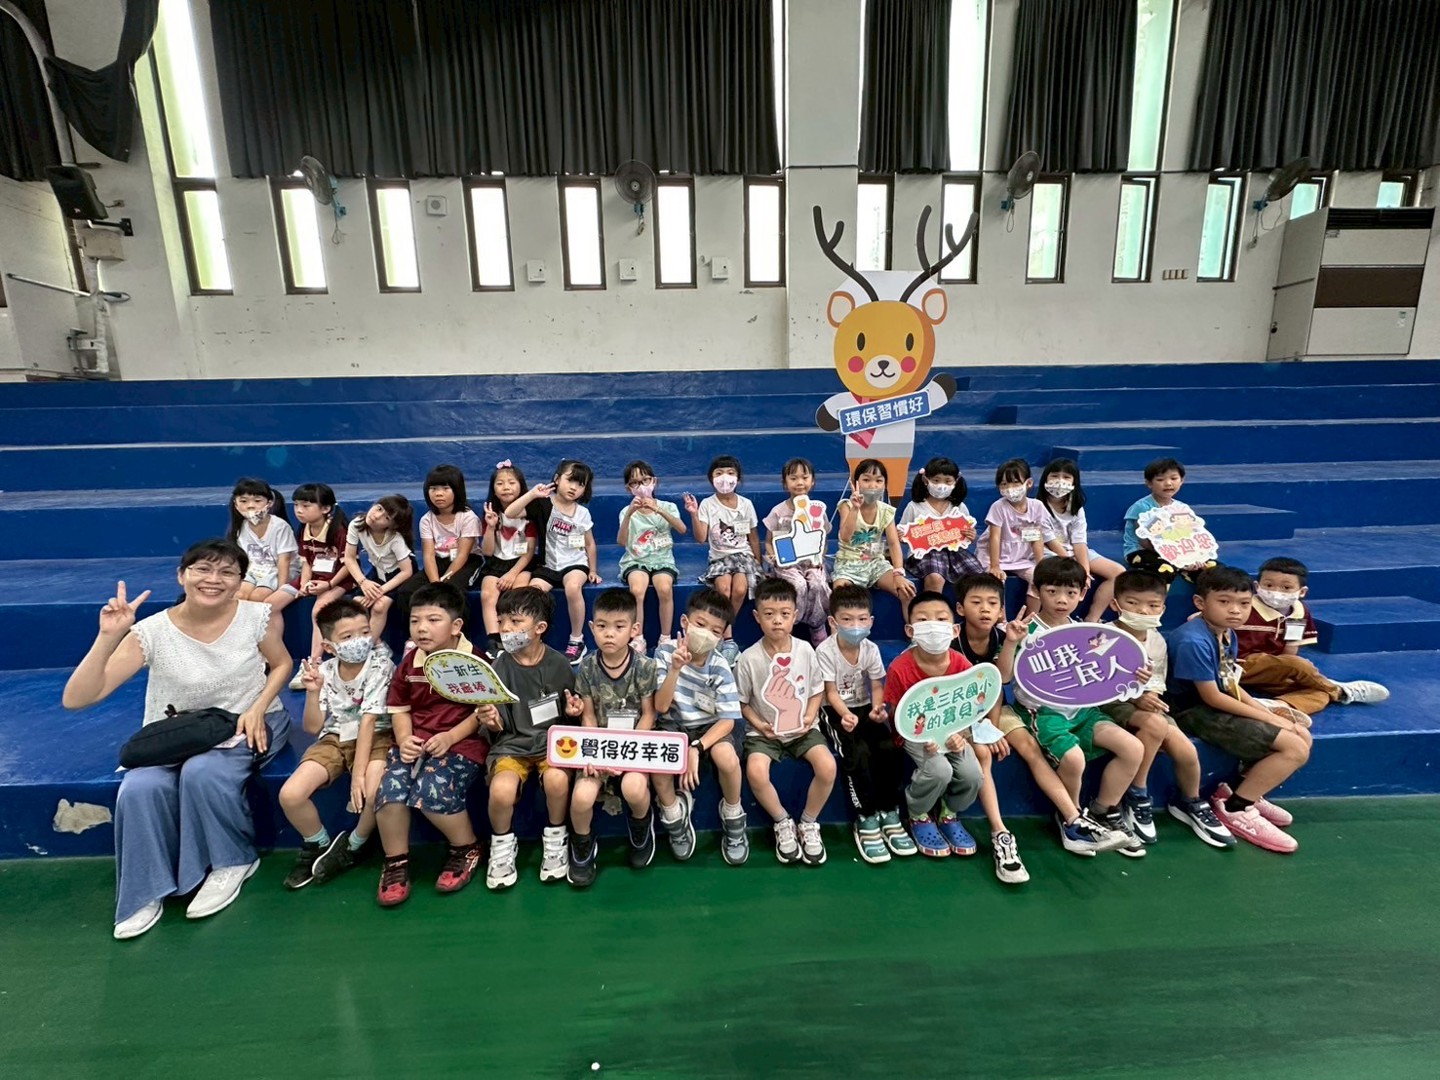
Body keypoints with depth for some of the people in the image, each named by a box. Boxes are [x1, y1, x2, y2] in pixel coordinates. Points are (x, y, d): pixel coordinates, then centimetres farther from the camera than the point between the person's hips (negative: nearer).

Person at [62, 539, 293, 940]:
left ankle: (232, 863, -3)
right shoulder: (153, 632, -15)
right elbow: (75, 699, -19)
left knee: (202, 773, -30)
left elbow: (281, 663, 4)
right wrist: (108, 638, -31)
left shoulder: (258, 616, -13)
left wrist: (258, 706, -12)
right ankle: (146, 892, 1)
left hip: (246, 727, -1)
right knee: (138, 789, -26)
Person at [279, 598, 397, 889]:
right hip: (336, 738, 4)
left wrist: (358, 772, -25)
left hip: (375, 737, -4)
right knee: (290, 795, -18)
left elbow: (368, 722, -21)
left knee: (374, 792, -32)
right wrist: (313, 692, -20)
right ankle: (318, 844, 14)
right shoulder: (325, 671, -5)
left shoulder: (380, 665, -17)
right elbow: (313, 727, -3)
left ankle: (352, 845, 3)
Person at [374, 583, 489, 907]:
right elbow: (400, 709, 12)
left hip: (461, 743, -5)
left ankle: (467, 849, 4)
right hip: (415, 742, 5)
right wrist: (404, 739, -7)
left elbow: (482, 711, -6)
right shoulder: (408, 664, 7)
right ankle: (396, 863, 7)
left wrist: (449, 738, -17)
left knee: (431, 792, -27)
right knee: (389, 791, -21)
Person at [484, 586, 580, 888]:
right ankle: (502, 845, 4)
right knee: (501, 789, -29)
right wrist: (491, 722, -24)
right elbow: (500, 727, -2)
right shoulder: (500, 667, -3)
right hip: (512, 743, 1)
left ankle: (555, 840, 1)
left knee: (557, 779, -31)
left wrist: (572, 711, -11)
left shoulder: (559, 664, -3)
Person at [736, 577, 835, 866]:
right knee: (755, 771, -29)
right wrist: (758, 724, -14)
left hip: (802, 729, 2)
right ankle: (783, 822, 2)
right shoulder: (749, 658, -13)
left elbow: (817, 690, 6)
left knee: (827, 766, -24)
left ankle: (809, 823, 5)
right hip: (764, 732, -1)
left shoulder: (805, 651, -6)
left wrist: (810, 716, -10)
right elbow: (741, 702, 0)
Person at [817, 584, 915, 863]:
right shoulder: (825, 650, -17)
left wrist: (877, 708, -22)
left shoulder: (871, 649, -4)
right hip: (836, 710, -4)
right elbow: (831, 692, -15)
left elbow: (877, 687, -1)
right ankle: (866, 820, -12)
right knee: (858, 752, -29)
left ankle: (889, 814, -3)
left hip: (863, 707, 4)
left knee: (891, 748, -21)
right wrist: (845, 715, -33)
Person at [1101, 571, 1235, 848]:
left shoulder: (1157, 640, 7)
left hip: (1147, 703, 6)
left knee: (1187, 752, -13)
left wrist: (1151, 694, -10)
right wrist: (1135, 698, -23)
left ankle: (1189, 803, 22)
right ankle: (1136, 797, -14)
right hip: (1112, 704, -6)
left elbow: (1157, 679, 13)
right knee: (1156, 725, -33)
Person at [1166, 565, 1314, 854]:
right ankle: (1235, 808, 1)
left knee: (1303, 735, 11)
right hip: (1195, 713, -10)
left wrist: (1264, 710, -2)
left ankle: (1244, 791, 17)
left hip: (1219, 706, 10)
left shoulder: (1227, 634, 5)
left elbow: (1230, 684, 13)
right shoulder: (1193, 641, -25)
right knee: (1295, 749, -11)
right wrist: (1267, 718, -11)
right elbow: (1211, 697, -20)